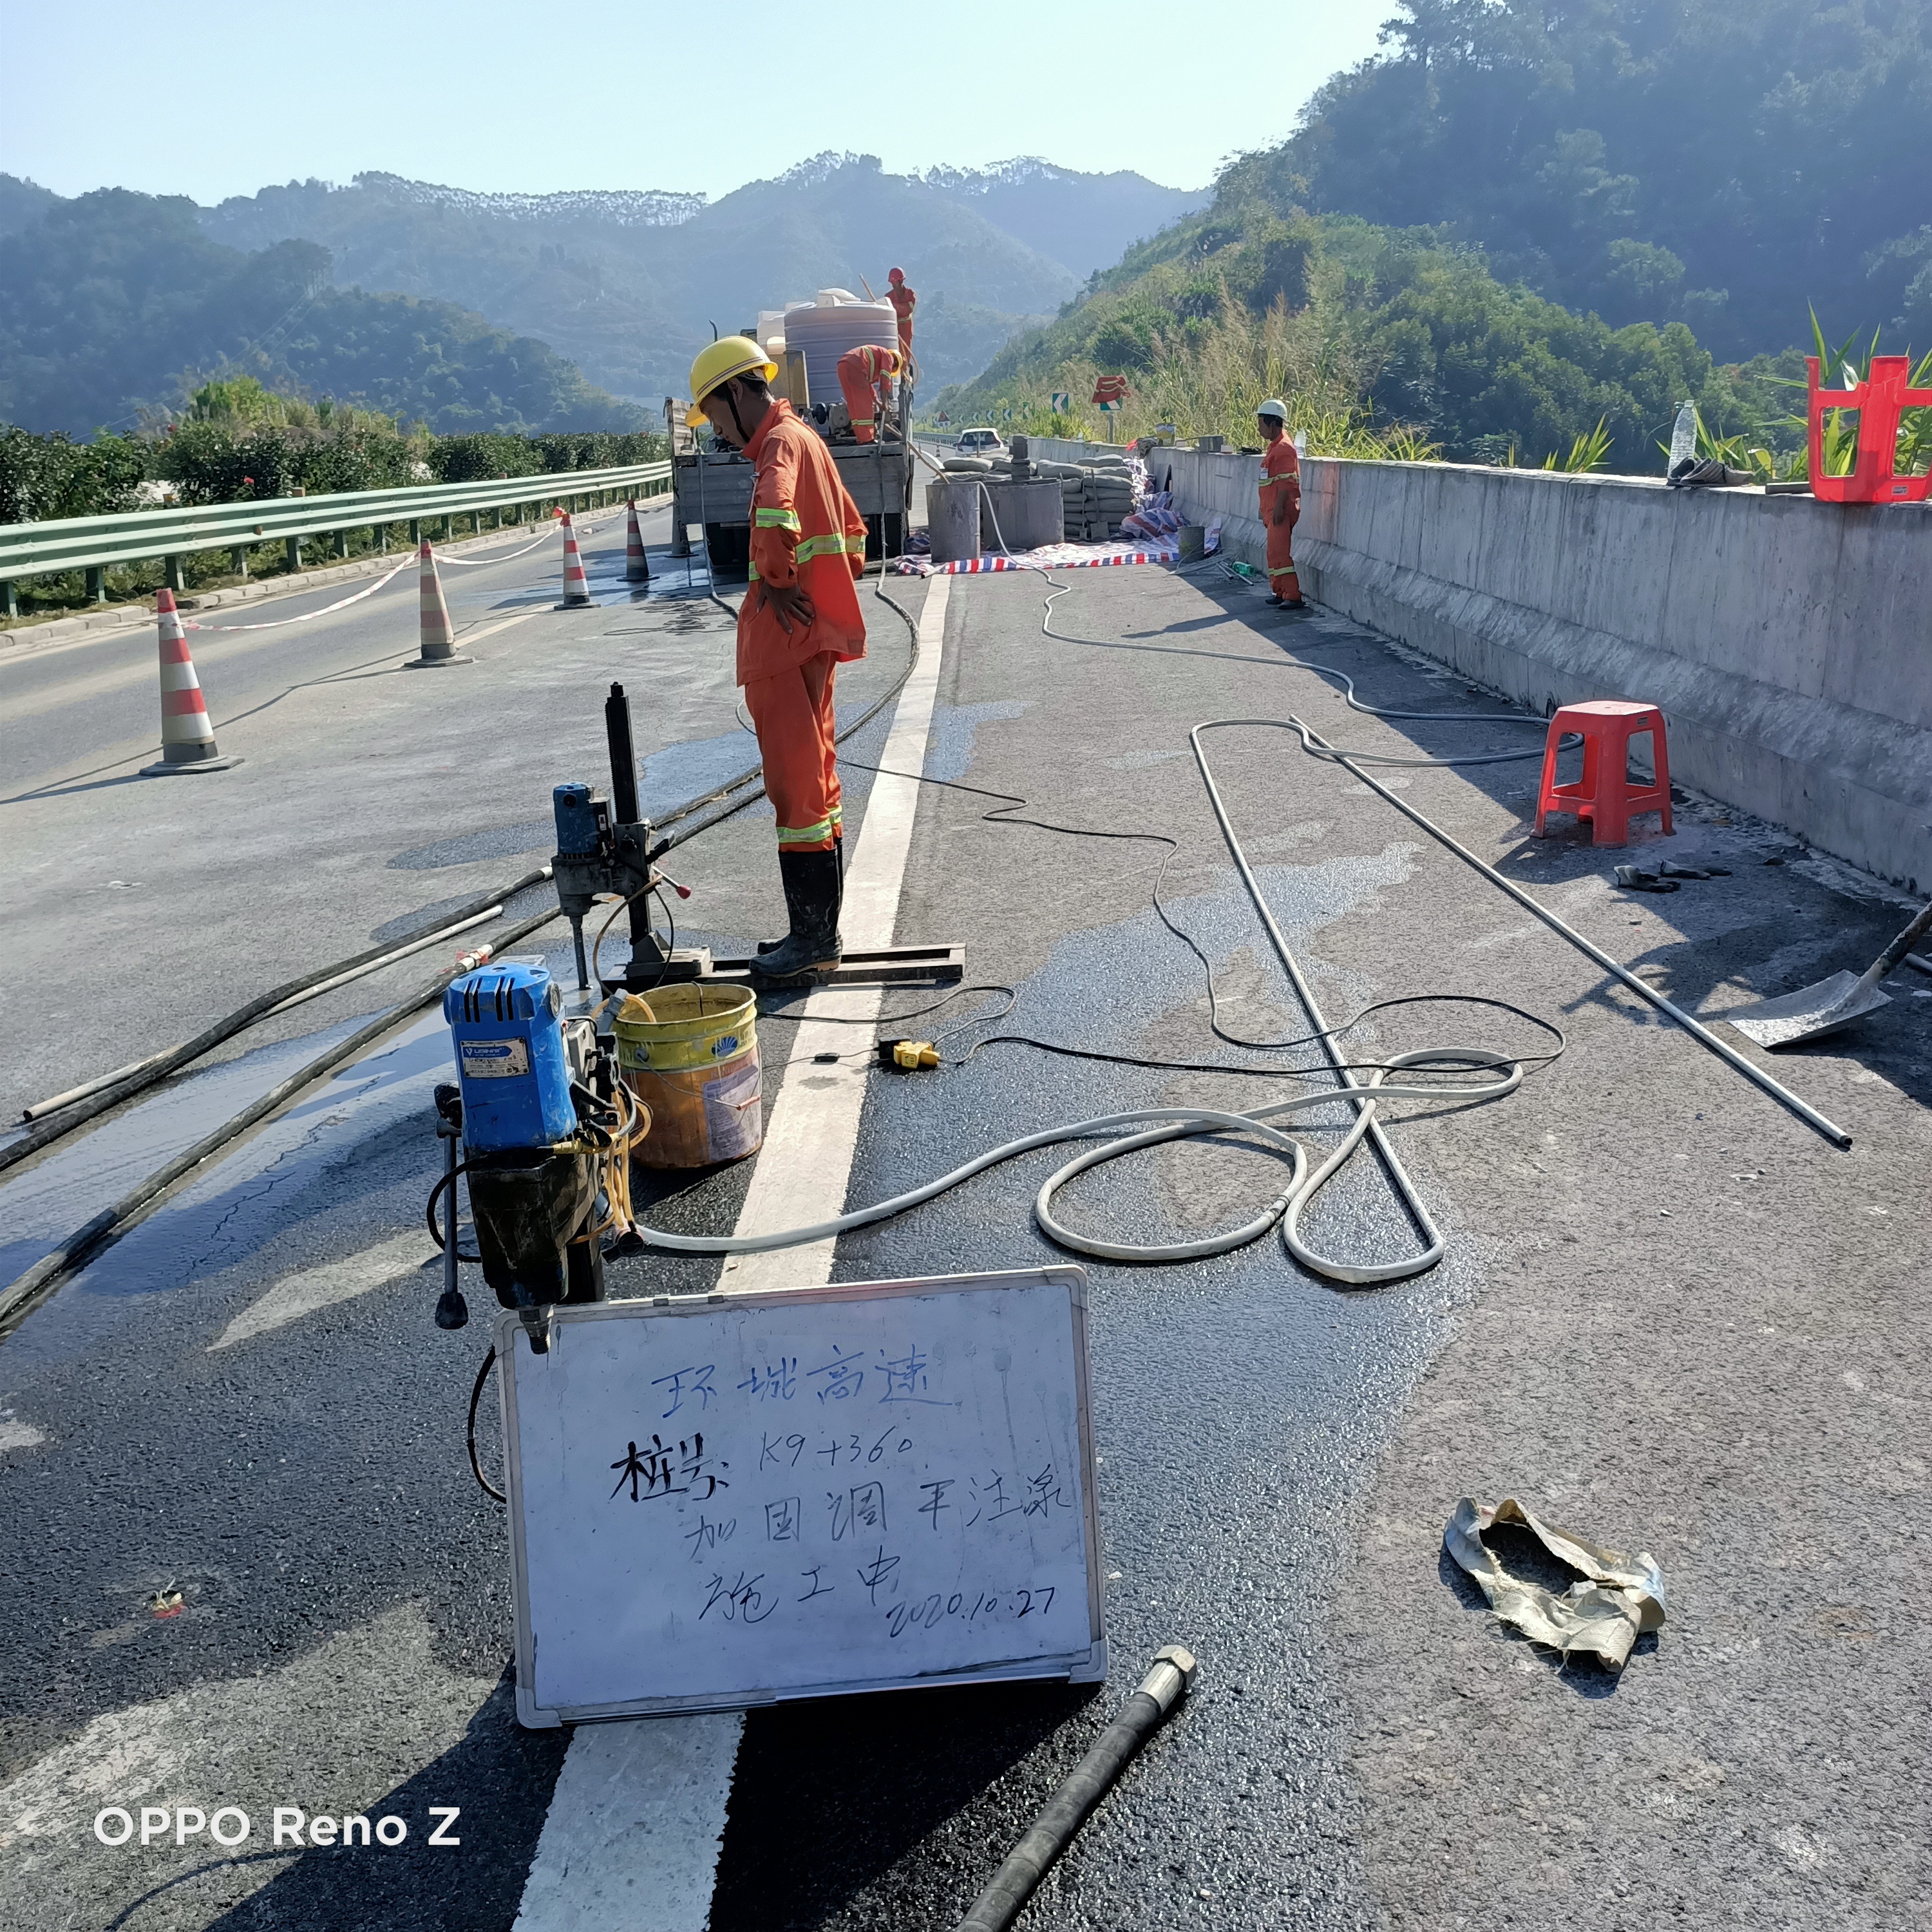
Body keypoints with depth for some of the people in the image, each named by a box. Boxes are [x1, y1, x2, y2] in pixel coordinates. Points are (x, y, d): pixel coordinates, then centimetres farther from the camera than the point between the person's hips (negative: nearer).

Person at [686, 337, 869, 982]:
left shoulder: (781, 441, -11)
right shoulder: (802, 438, 20)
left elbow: (776, 512, -34)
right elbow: (853, 530, 29)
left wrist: (776, 581, -20)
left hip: (787, 639, -11)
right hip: (812, 637, 11)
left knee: (797, 786, -7)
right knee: (815, 785, 13)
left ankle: (813, 939, -3)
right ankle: (820, 933, 20)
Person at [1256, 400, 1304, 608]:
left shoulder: (1284, 447, -14)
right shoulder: (1274, 446, 18)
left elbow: (1287, 481, -20)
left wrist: (1279, 507, -24)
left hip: (1282, 510, -11)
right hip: (1273, 509, 11)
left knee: (1280, 552, -14)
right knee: (1274, 552, 13)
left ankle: (1294, 596, -14)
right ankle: (1280, 592, 20)